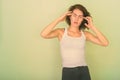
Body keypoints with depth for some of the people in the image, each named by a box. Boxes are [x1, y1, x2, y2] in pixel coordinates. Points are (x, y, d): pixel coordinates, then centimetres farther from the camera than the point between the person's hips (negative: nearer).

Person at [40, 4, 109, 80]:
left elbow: (105, 43, -5)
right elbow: (43, 34, -18)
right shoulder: (61, 32, 0)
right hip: (68, 72, -2)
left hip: (84, 71, 2)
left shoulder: (85, 34, 4)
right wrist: (59, 19, -14)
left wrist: (92, 27, -7)